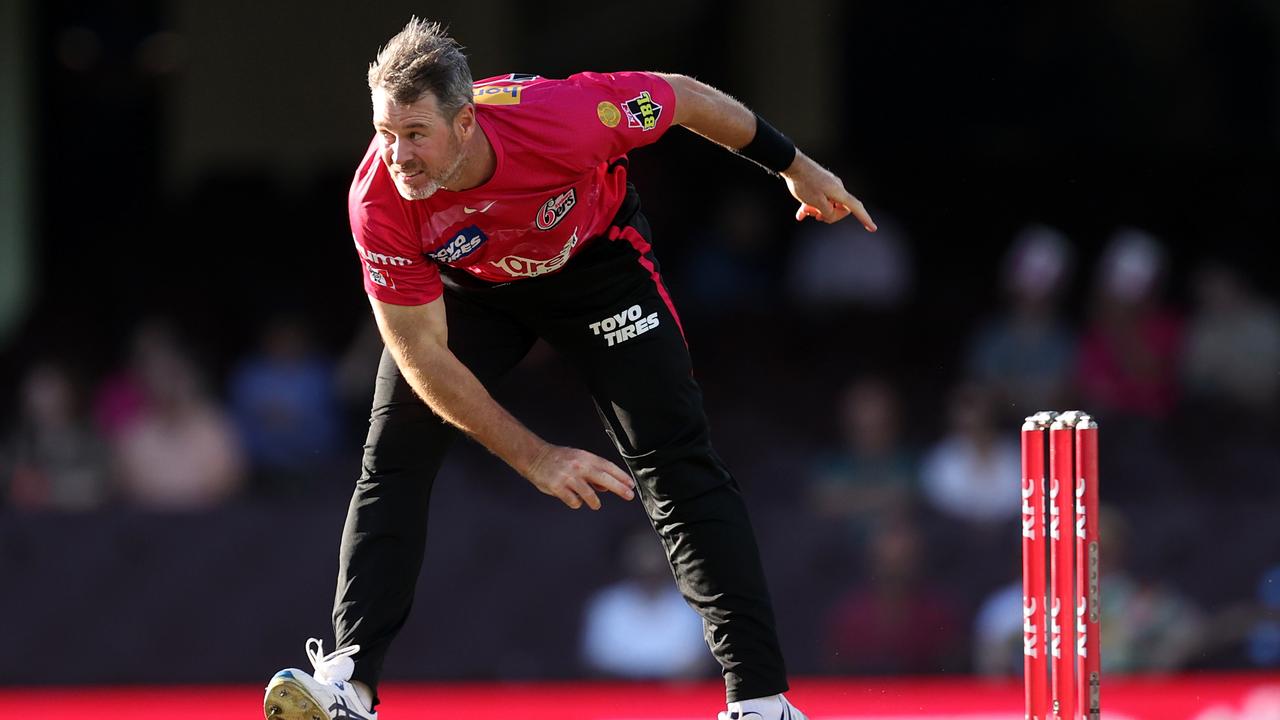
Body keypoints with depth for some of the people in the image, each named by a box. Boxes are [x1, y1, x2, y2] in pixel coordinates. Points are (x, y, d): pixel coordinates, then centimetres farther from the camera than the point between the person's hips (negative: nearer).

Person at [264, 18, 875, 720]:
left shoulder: (564, 115, -40)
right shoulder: (378, 201, -34)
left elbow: (680, 97, -20)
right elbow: (422, 356, -26)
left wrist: (795, 167, -5)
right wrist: (534, 458, -29)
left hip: (595, 259, -1)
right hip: (468, 285, 1)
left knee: (675, 462, -10)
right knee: (394, 460, -14)